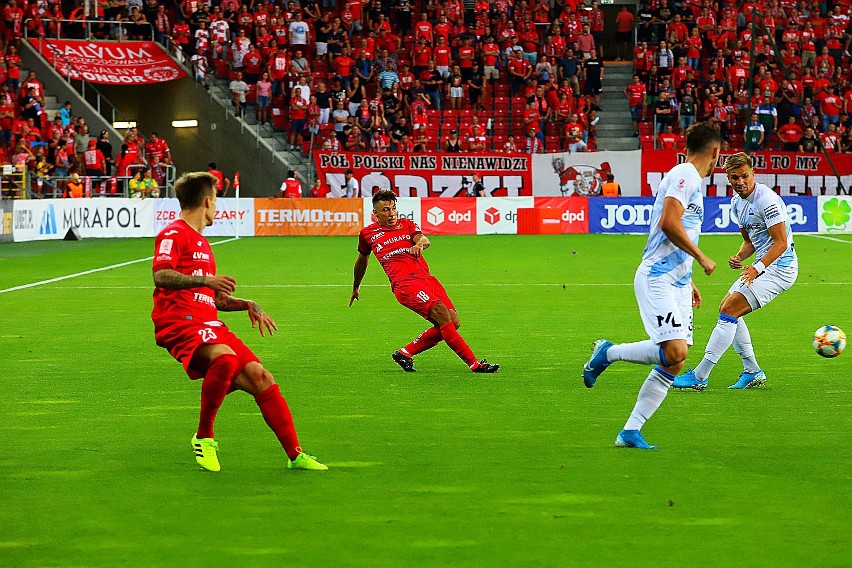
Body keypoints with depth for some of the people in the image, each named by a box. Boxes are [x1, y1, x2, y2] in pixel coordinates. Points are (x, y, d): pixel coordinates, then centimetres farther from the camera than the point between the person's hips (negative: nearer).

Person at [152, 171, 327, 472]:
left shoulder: (202, 243, 29)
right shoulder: (174, 235, -1)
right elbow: (160, 276, -18)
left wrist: (248, 305, 21)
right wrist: (204, 280, -29)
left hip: (209, 324, 9)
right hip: (180, 324, -9)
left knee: (260, 377, -4)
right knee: (225, 357, -36)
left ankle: (295, 455, 1)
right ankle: (204, 437, -22)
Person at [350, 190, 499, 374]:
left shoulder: (407, 224, 19)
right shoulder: (368, 233, 15)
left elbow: (424, 240, -1)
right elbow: (362, 260, 33)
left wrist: (420, 243, -26)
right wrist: (356, 287, 43)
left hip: (427, 278, 5)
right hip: (404, 283, -5)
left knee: (452, 322, -9)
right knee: (442, 314, -24)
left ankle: (405, 353, 6)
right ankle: (474, 364, -26)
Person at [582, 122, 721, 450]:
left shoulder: (692, 180, 21)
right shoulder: (684, 175, -9)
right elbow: (669, 223, -22)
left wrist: (688, 281, 30)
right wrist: (702, 258, -13)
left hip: (677, 282, 10)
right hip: (657, 278, -10)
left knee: (673, 365, 1)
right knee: (675, 351, -23)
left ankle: (631, 432, 3)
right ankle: (607, 353, -4)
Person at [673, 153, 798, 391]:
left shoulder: (766, 199, -19)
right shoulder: (736, 202, 9)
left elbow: (781, 242, -22)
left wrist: (757, 268, -33)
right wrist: (739, 257, -2)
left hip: (779, 267, -10)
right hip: (763, 266, 10)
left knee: (730, 309, -15)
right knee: (726, 308, 13)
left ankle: (699, 376, -14)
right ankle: (752, 372, 17)